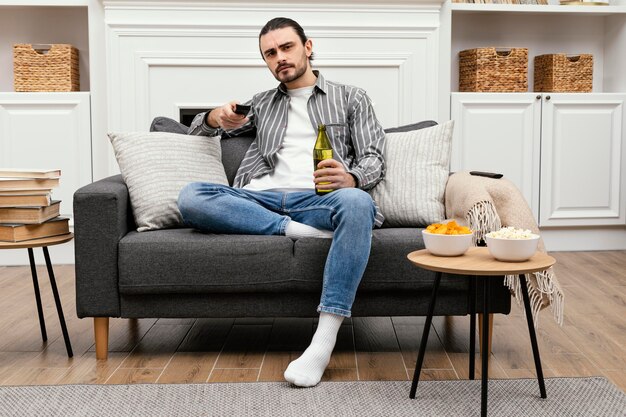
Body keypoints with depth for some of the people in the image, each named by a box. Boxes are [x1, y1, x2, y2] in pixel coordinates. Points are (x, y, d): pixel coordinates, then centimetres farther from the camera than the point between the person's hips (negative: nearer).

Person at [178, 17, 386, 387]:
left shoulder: (351, 98, 20)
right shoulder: (262, 104, 28)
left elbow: (374, 160, 8)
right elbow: (199, 130, 34)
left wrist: (351, 178, -17)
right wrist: (216, 117, 7)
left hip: (318, 200, -2)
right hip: (260, 200, 3)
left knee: (356, 202, -39)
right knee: (191, 197, -26)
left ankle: (324, 341, -42)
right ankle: (297, 231, -29)